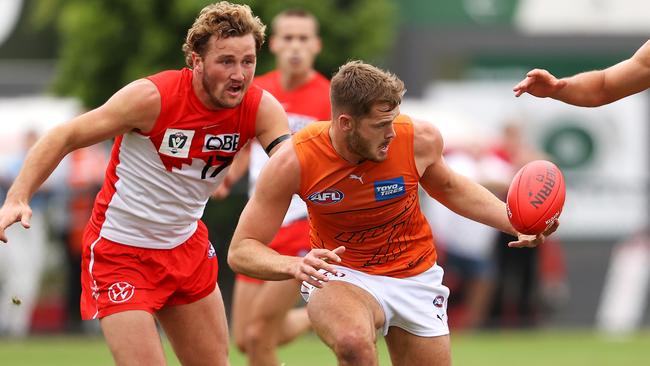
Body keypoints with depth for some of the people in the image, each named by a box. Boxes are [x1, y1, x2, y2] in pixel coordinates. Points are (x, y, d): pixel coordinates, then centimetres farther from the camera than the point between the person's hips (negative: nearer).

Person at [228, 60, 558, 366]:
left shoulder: (419, 139, -16)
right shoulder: (293, 162, -22)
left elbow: (447, 187, 9)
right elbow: (241, 251, -16)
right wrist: (295, 265, -37)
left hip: (414, 278, 4)